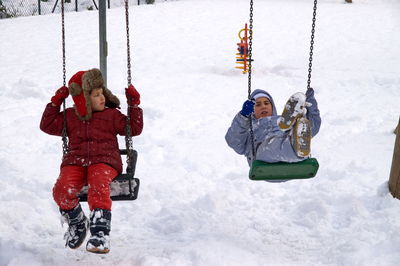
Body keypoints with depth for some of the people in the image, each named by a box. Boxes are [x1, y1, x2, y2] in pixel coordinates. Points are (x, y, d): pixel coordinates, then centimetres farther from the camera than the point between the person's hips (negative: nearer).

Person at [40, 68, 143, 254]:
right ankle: (77, 224, 0)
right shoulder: (70, 116, 22)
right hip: (75, 162, 2)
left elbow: (134, 128, 15)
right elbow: (47, 125, 21)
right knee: (62, 190, -28)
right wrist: (55, 103, 16)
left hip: (104, 161, -2)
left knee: (98, 187, -37)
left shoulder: (111, 115, 19)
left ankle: (100, 233, -43)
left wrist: (134, 105, 10)